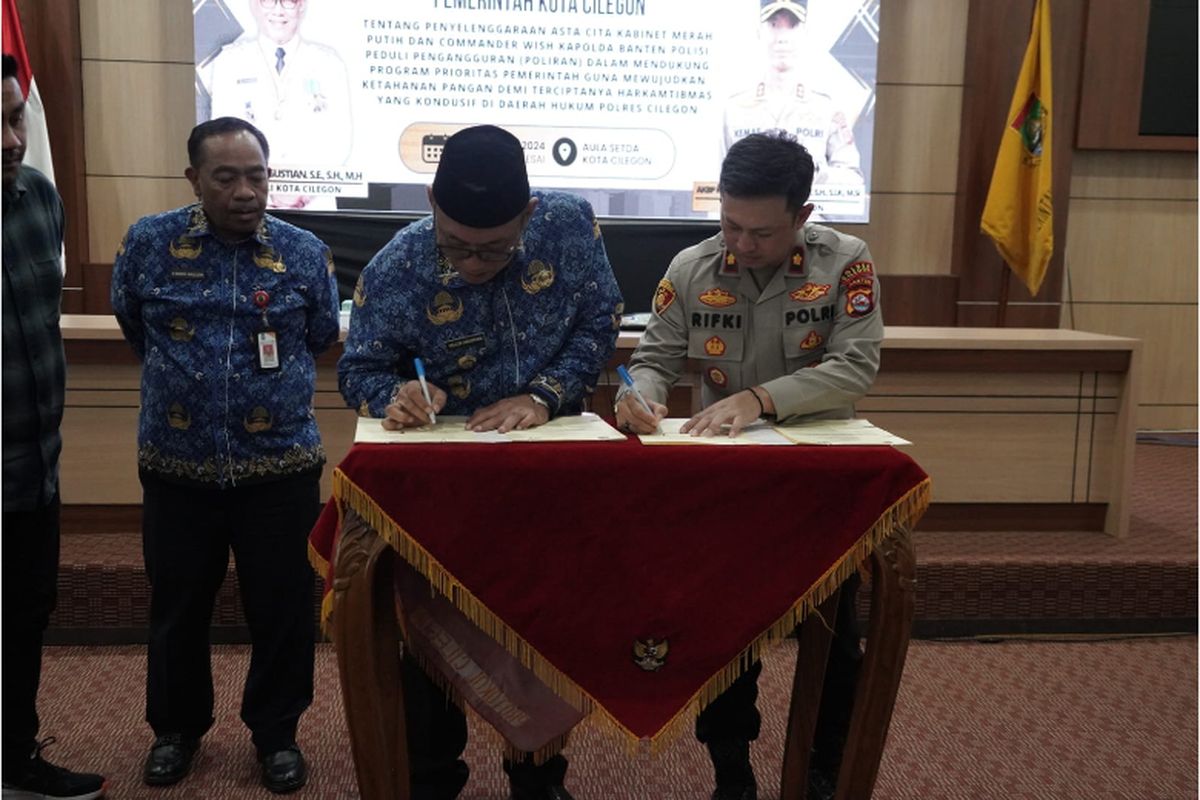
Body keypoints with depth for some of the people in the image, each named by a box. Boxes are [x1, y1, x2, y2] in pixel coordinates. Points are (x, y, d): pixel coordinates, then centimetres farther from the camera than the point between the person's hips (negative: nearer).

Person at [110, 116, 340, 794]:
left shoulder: (306, 253, -2)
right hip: (177, 467, 1)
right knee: (178, 607, 15)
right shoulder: (149, 243, -3)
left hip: (281, 467, 0)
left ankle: (277, 732, 28)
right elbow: (134, 324, 14)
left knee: (283, 609, 8)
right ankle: (177, 727, 36)